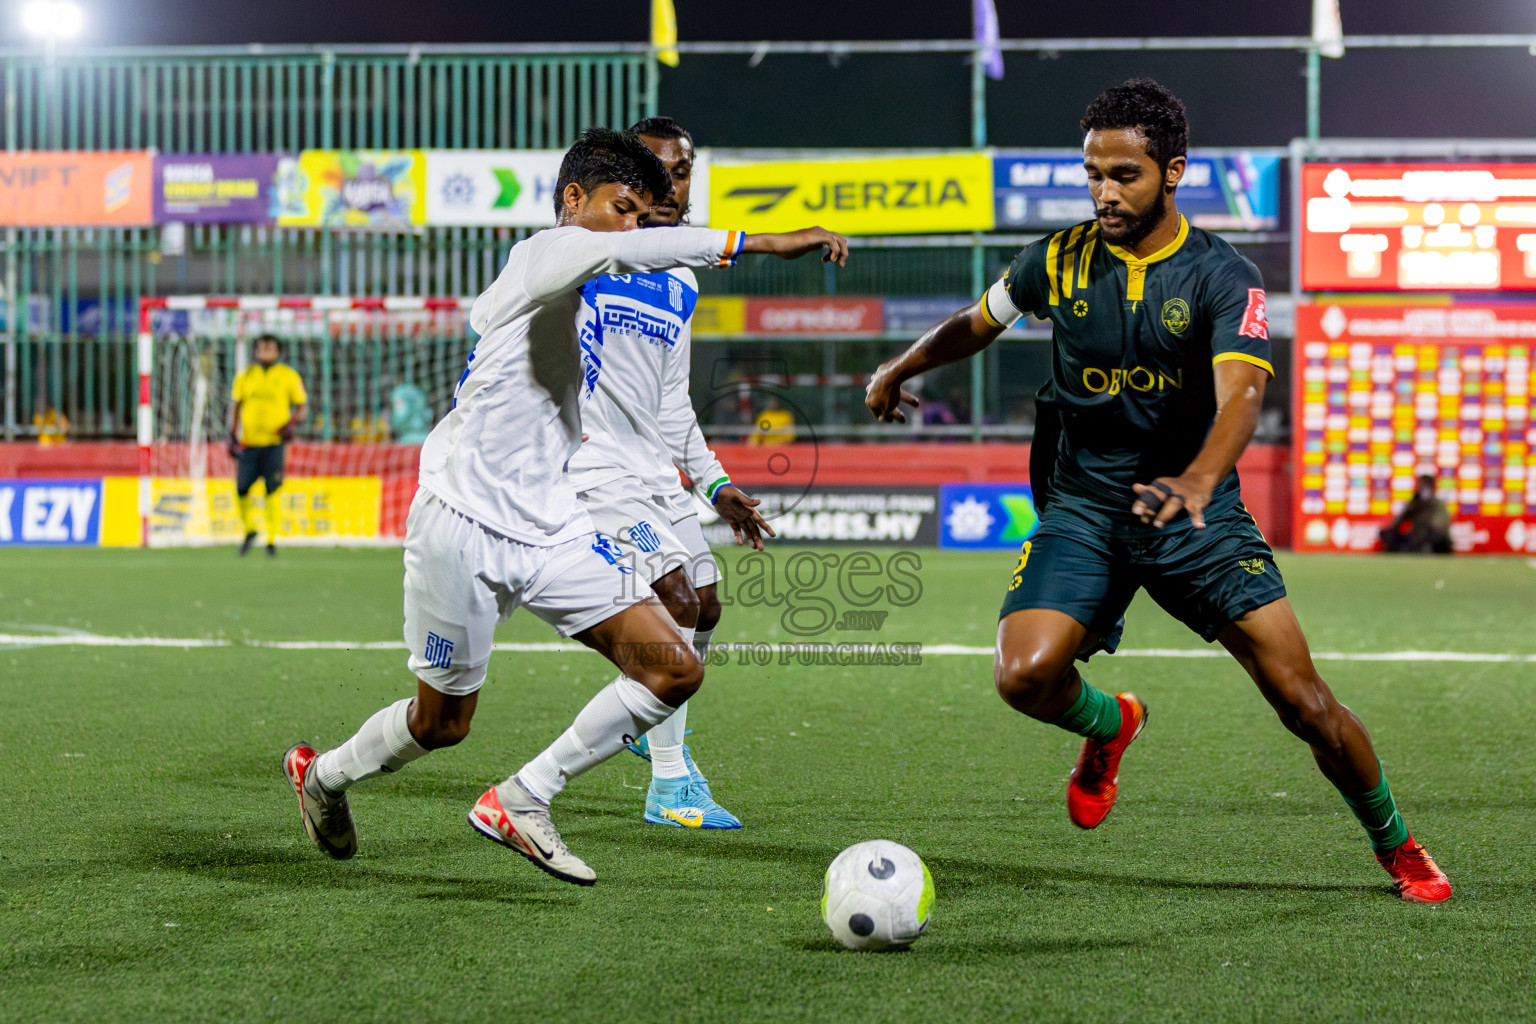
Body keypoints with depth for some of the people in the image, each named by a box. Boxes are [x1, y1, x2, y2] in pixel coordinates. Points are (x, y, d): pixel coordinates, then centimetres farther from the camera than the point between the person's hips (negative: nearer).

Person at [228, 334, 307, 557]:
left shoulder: (288, 376, 1)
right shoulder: (245, 376, 9)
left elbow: (303, 407, 6)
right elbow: (235, 406, 17)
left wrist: (291, 424, -12)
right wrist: (232, 436, 9)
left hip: (274, 442, -2)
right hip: (248, 443, 2)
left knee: (272, 492, -8)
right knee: (241, 489, -2)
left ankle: (271, 540, 1)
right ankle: (249, 529, 23)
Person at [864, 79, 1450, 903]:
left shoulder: (1223, 278, -12)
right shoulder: (1059, 261, -2)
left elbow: (1239, 395, -28)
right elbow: (978, 322, 19)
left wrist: (1197, 480, -48)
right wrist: (898, 372, 32)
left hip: (1194, 507, -2)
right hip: (1083, 506, 2)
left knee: (1301, 698, -10)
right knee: (1025, 676, -22)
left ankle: (1397, 847, 16)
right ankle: (1109, 724, 16)